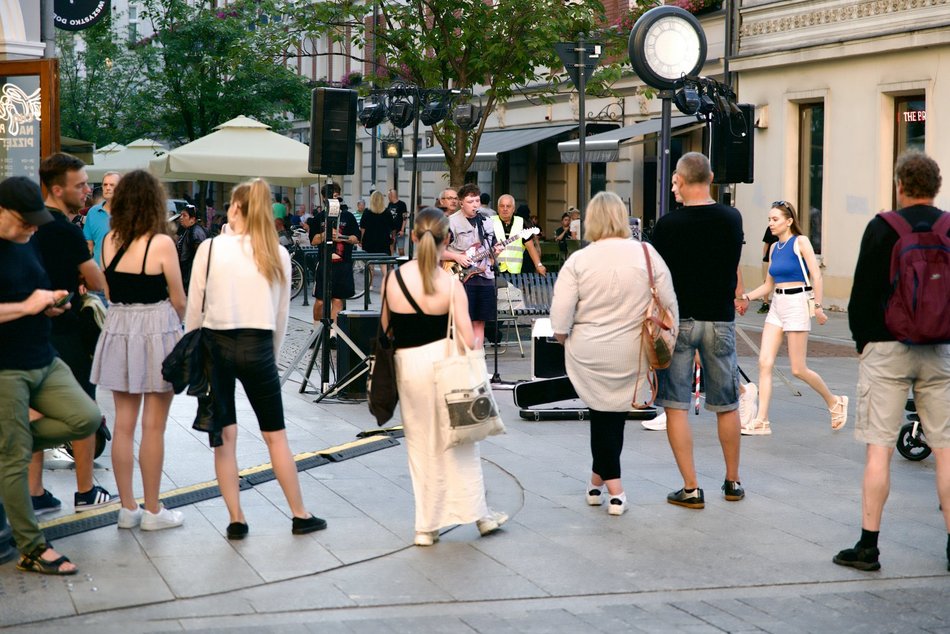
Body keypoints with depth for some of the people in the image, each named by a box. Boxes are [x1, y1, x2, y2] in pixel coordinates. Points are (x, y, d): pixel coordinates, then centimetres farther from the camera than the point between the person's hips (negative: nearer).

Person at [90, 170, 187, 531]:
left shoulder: (109, 241, 1)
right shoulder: (161, 243, -13)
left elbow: (109, 292, 8)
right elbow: (178, 301, -6)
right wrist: (174, 325, 13)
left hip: (118, 329, 5)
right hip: (156, 330, -5)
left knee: (123, 424, 9)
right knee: (153, 427, 3)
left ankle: (127, 508, 16)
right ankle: (153, 511, 10)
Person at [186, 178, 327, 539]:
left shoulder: (211, 249, -7)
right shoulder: (278, 255, 0)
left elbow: (194, 309, -3)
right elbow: (282, 315, 6)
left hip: (217, 345, -1)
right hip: (258, 348, 1)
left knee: (225, 436, 8)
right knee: (275, 435, 11)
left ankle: (236, 520, 9)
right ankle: (300, 516, 17)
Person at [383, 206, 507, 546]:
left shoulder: (393, 278, -6)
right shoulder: (450, 283, -12)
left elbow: (385, 328, 5)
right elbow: (468, 339, -13)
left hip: (408, 365, 2)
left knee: (420, 443, 13)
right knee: (458, 441, 13)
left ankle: (427, 524, 17)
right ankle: (478, 512, 23)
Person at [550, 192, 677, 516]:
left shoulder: (578, 261, -9)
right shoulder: (647, 254, -5)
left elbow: (560, 321, -10)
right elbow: (669, 307, -1)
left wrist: (565, 338, 10)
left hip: (590, 356, -1)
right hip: (632, 357, 1)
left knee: (603, 414, 13)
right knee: (615, 413, 14)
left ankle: (613, 488, 17)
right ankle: (599, 481, 25)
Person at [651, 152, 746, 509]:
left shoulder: (669, 224, -12)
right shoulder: (732, 219, -1)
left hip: (677, 320, -3)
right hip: (719, 319, 3)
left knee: (676, 406, 3)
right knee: (726, 406, 14)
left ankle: (690, 489, 0)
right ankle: (733, 482, 25)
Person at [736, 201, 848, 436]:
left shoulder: (800, 242, -7)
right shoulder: (774, 248, 13)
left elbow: (816, 277, -11)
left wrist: (818, 307, -18)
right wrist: (746, 297, 4)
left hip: (796, 304, -7)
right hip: (776, 306, 7)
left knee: (798, 369, -2)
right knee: (764, 363, -3)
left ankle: (835, 402, 20)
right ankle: (761, 421, -3)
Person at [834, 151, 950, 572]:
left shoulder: (882, 228, -6)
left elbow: (863, 290, -5)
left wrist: (861, 339, 7)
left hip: (887, 347, -3)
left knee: (879, 447, -1)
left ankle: (868, 546, 0)